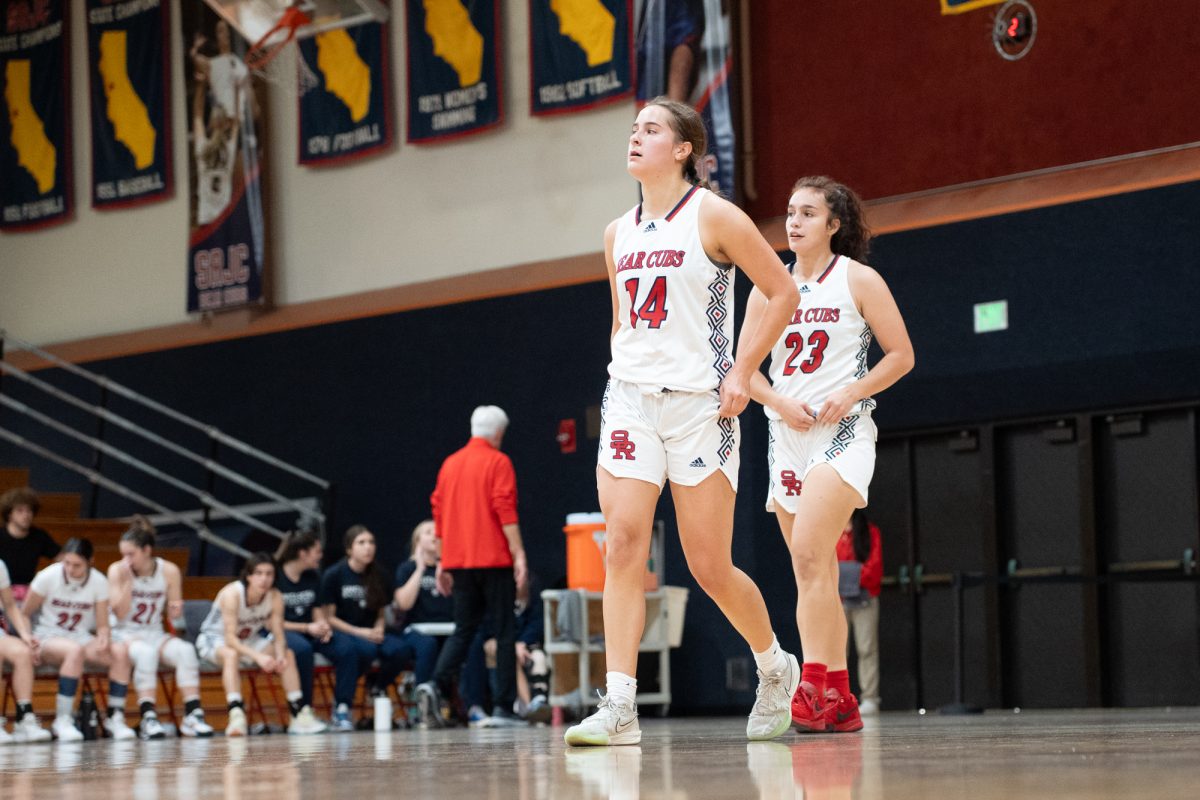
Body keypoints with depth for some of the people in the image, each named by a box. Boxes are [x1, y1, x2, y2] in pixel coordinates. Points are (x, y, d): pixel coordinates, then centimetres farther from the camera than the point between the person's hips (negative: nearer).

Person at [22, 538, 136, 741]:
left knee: (121, 651, -26)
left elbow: (102, 625, 0)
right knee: (75, 650, -39)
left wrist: (103, 638, -22)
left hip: (82, 637, 3)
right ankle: (62, 720, -33)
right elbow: (24, 615, -4)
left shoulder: (99, 582, -4)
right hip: (48, 637, -3)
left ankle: (115, 718, -18)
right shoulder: (48, 577, -10)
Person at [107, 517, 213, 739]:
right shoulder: (117, 570, -8)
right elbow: (120, 613, -15)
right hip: (124, 635, -2)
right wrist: (127, 580, -23)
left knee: (186, 650, -29)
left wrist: (175, 609, -19)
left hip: (155, 634, 3)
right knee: (146, 652, -37)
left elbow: (173, 615, 5)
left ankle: (193, 715, -30)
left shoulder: (169, 571, -3)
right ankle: (148, 718, -37)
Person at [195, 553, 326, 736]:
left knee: (287, 654, -11)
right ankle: (236, 716, -47)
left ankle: (299, 714, -8)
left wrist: (280, 656, -37)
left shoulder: (275, 597, -15)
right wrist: (258, 657, -47)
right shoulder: (232, 594, -31)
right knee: (231, 655, -38)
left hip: (248, 640, 6)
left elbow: (278, 635, -14)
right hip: (214, 639, -6)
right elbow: (230, 638, -35)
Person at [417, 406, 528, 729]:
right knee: (504, 632, 2)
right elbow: (505, 510, -14)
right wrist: (519, 554, -13)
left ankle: (436, 685, -14)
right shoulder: (498, 462, -5)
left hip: (459, 560, 5)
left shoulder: (450, 463, 12)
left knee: (463, 631, 10)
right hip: (493, 558, -5)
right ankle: (503, 708, -1)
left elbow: (439, 512, 13)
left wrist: (444, 561, 18)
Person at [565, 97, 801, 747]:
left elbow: (781, 292, -3)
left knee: (710, 567, -1)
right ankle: (619, 708, -16)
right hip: (630, 399, 4)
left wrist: (742, 373, -9)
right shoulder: (619, 233, 13)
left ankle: (775, 666, 26)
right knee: (623, 546, -12)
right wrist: (623, 378, 14)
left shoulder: (713, 217, -4)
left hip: (700, 402, -4)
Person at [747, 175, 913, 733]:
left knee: (809, 554, -23)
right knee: (815, 575, 6)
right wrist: (780, 402, -8)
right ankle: (840, 701, 10)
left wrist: (848, 395, -13)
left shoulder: (857, 280, 1)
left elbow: (901, 355, 0)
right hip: (787, 435, 6)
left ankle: (815, 686, -26)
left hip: (842, 432, -6)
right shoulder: (769, 288, 12)